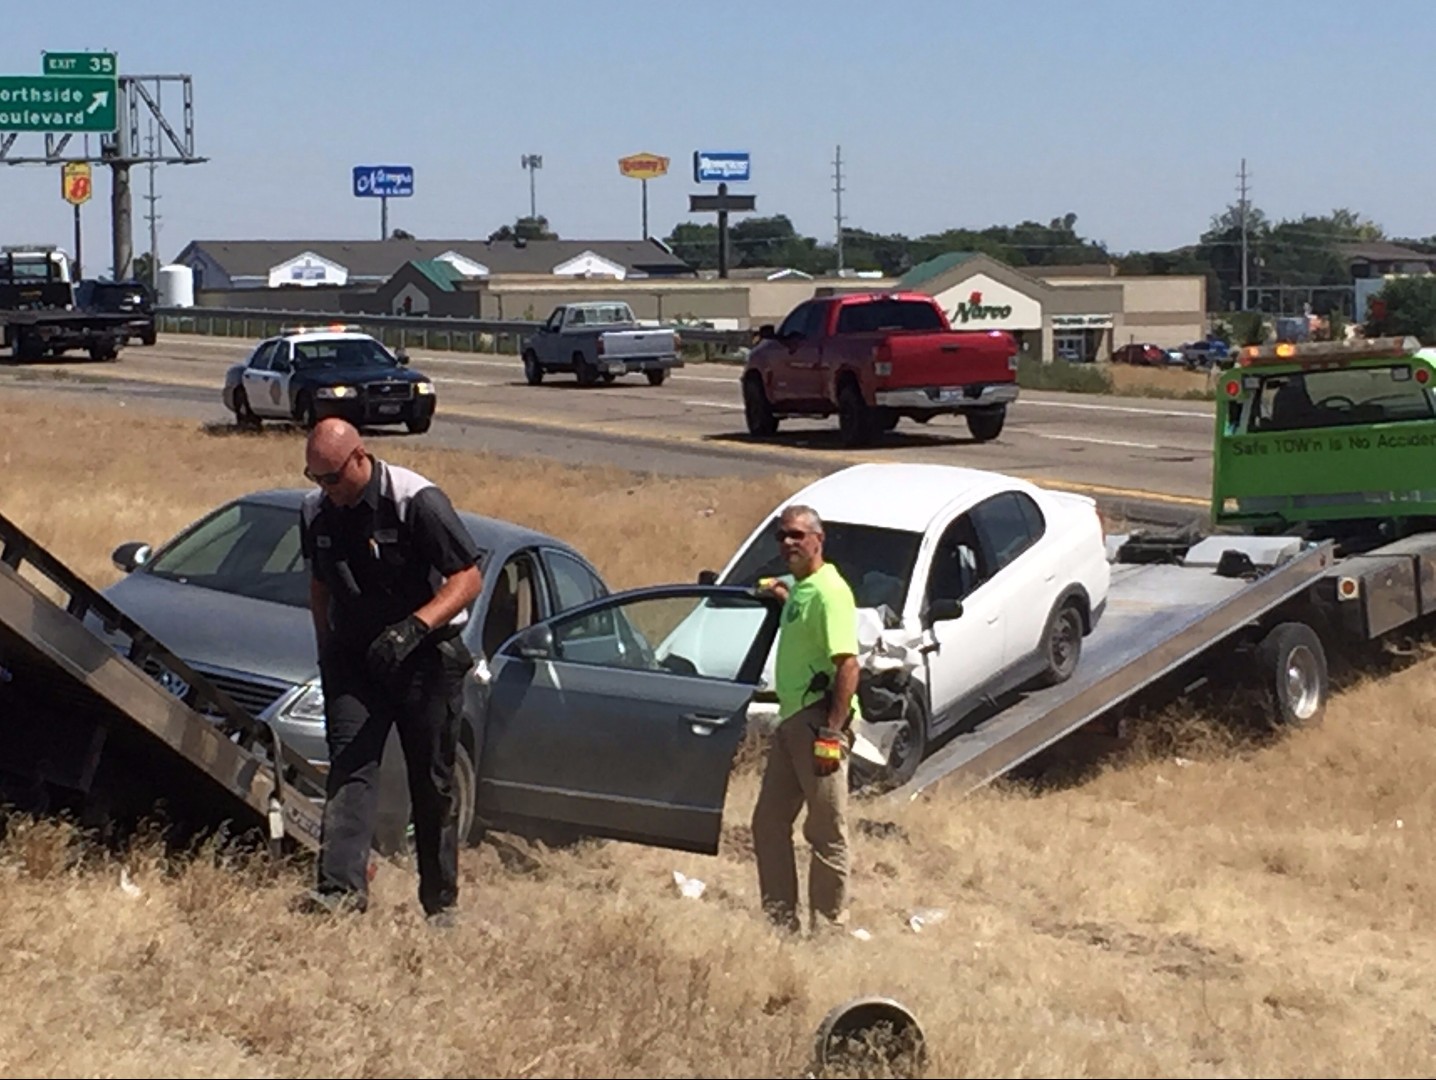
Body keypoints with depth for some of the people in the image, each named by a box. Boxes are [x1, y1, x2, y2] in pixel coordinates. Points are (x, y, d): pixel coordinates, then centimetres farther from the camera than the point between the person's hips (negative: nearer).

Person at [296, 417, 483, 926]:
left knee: (432, 784, 2)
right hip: (354, 659, 4)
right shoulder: (316, 511, 3)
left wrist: (415, 626, -29)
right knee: (349, 769, -12)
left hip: (426, 658, -4)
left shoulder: (417, 501, -16)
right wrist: (326, 652, 13)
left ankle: (441, 903, 13)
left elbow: (468, 578, -17)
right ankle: (341, 885, -23)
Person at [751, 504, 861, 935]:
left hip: (819, 720, -10)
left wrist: (831, 732, -26)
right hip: (791, 719, 10)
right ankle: (780, 919, 20)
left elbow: (848, 665, -21)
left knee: (827, 832, -2)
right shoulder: (799, 590, 15)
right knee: (768, 822, 13)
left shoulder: (828, 591, -14)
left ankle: (828, 927, 4)